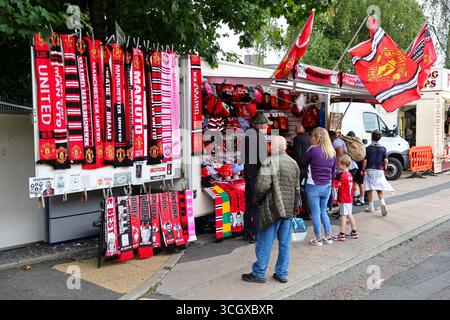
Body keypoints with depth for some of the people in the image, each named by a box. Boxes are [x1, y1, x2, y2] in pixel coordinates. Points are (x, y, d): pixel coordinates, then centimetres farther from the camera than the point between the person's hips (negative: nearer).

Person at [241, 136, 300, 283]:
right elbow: (297, 188, 15)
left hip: (272, 209, -6)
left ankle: (258, 273, 13)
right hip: (289, 209, 7)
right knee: (285, 243, 12)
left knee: (264, 243, 4)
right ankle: (282, 273, 20)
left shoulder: (269, 162, -13)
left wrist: (256, 200, -3)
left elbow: (262, 186, -20)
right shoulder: (294, 163, 10)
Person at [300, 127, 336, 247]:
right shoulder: (332, 152, 5)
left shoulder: (313, 150, -13)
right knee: (323, 212, 19)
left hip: (313, 186, -6)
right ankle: (328, 237, 21)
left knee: (316, 213, 4)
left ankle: (318, 239, 12)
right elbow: (333, 171, 12)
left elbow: (302, 165, 0)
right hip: (327, 187, 6)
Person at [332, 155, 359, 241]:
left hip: (344, 199, -9)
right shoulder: (349, 174, 10)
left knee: (343, 216, -4)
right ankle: (354, 233, 24)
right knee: (349, 215, 16)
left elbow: (340, 187, -19)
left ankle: (342, 235, -1)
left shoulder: (343, 176, -18)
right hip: (350, 199, 9)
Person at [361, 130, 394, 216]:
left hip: (369, 170, -2)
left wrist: (363, 170, 2)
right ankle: (383, 203, -12)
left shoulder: (368, 149, -7)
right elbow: (386, 161, -3)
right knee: (380, 188, 11)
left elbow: (365, 161, -9)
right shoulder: (383, 149, 0)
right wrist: (384, 168, 13)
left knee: (369, 189, 7)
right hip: (379, 171, 2)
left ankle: (371, 207, 11)